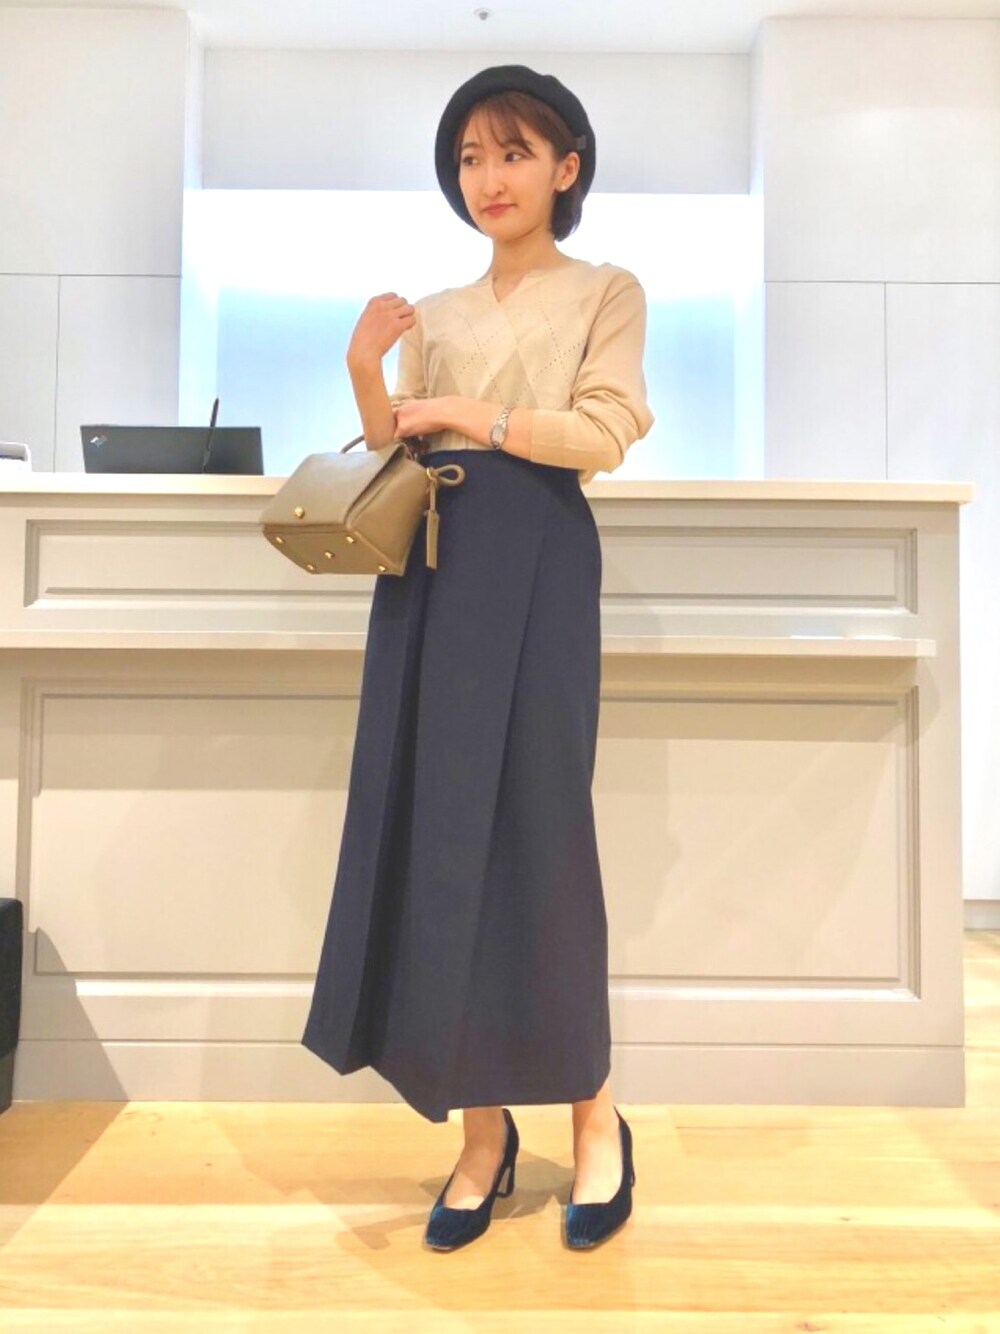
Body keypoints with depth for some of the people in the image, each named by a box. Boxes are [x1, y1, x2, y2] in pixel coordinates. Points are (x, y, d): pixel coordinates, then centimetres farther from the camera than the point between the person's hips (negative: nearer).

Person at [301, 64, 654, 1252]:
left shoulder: (605, 292, 10)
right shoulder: (435, 316, 22)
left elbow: (601, 436, -5)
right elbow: (395, 460, 15)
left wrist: (466, 413, -5)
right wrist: (364, 374, -1)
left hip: (532, 563, -4)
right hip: (429, 562, 5)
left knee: (530, 822, -8)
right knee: (429, 826, -2)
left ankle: (593, 1114, 10)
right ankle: (483, 1125, 10)